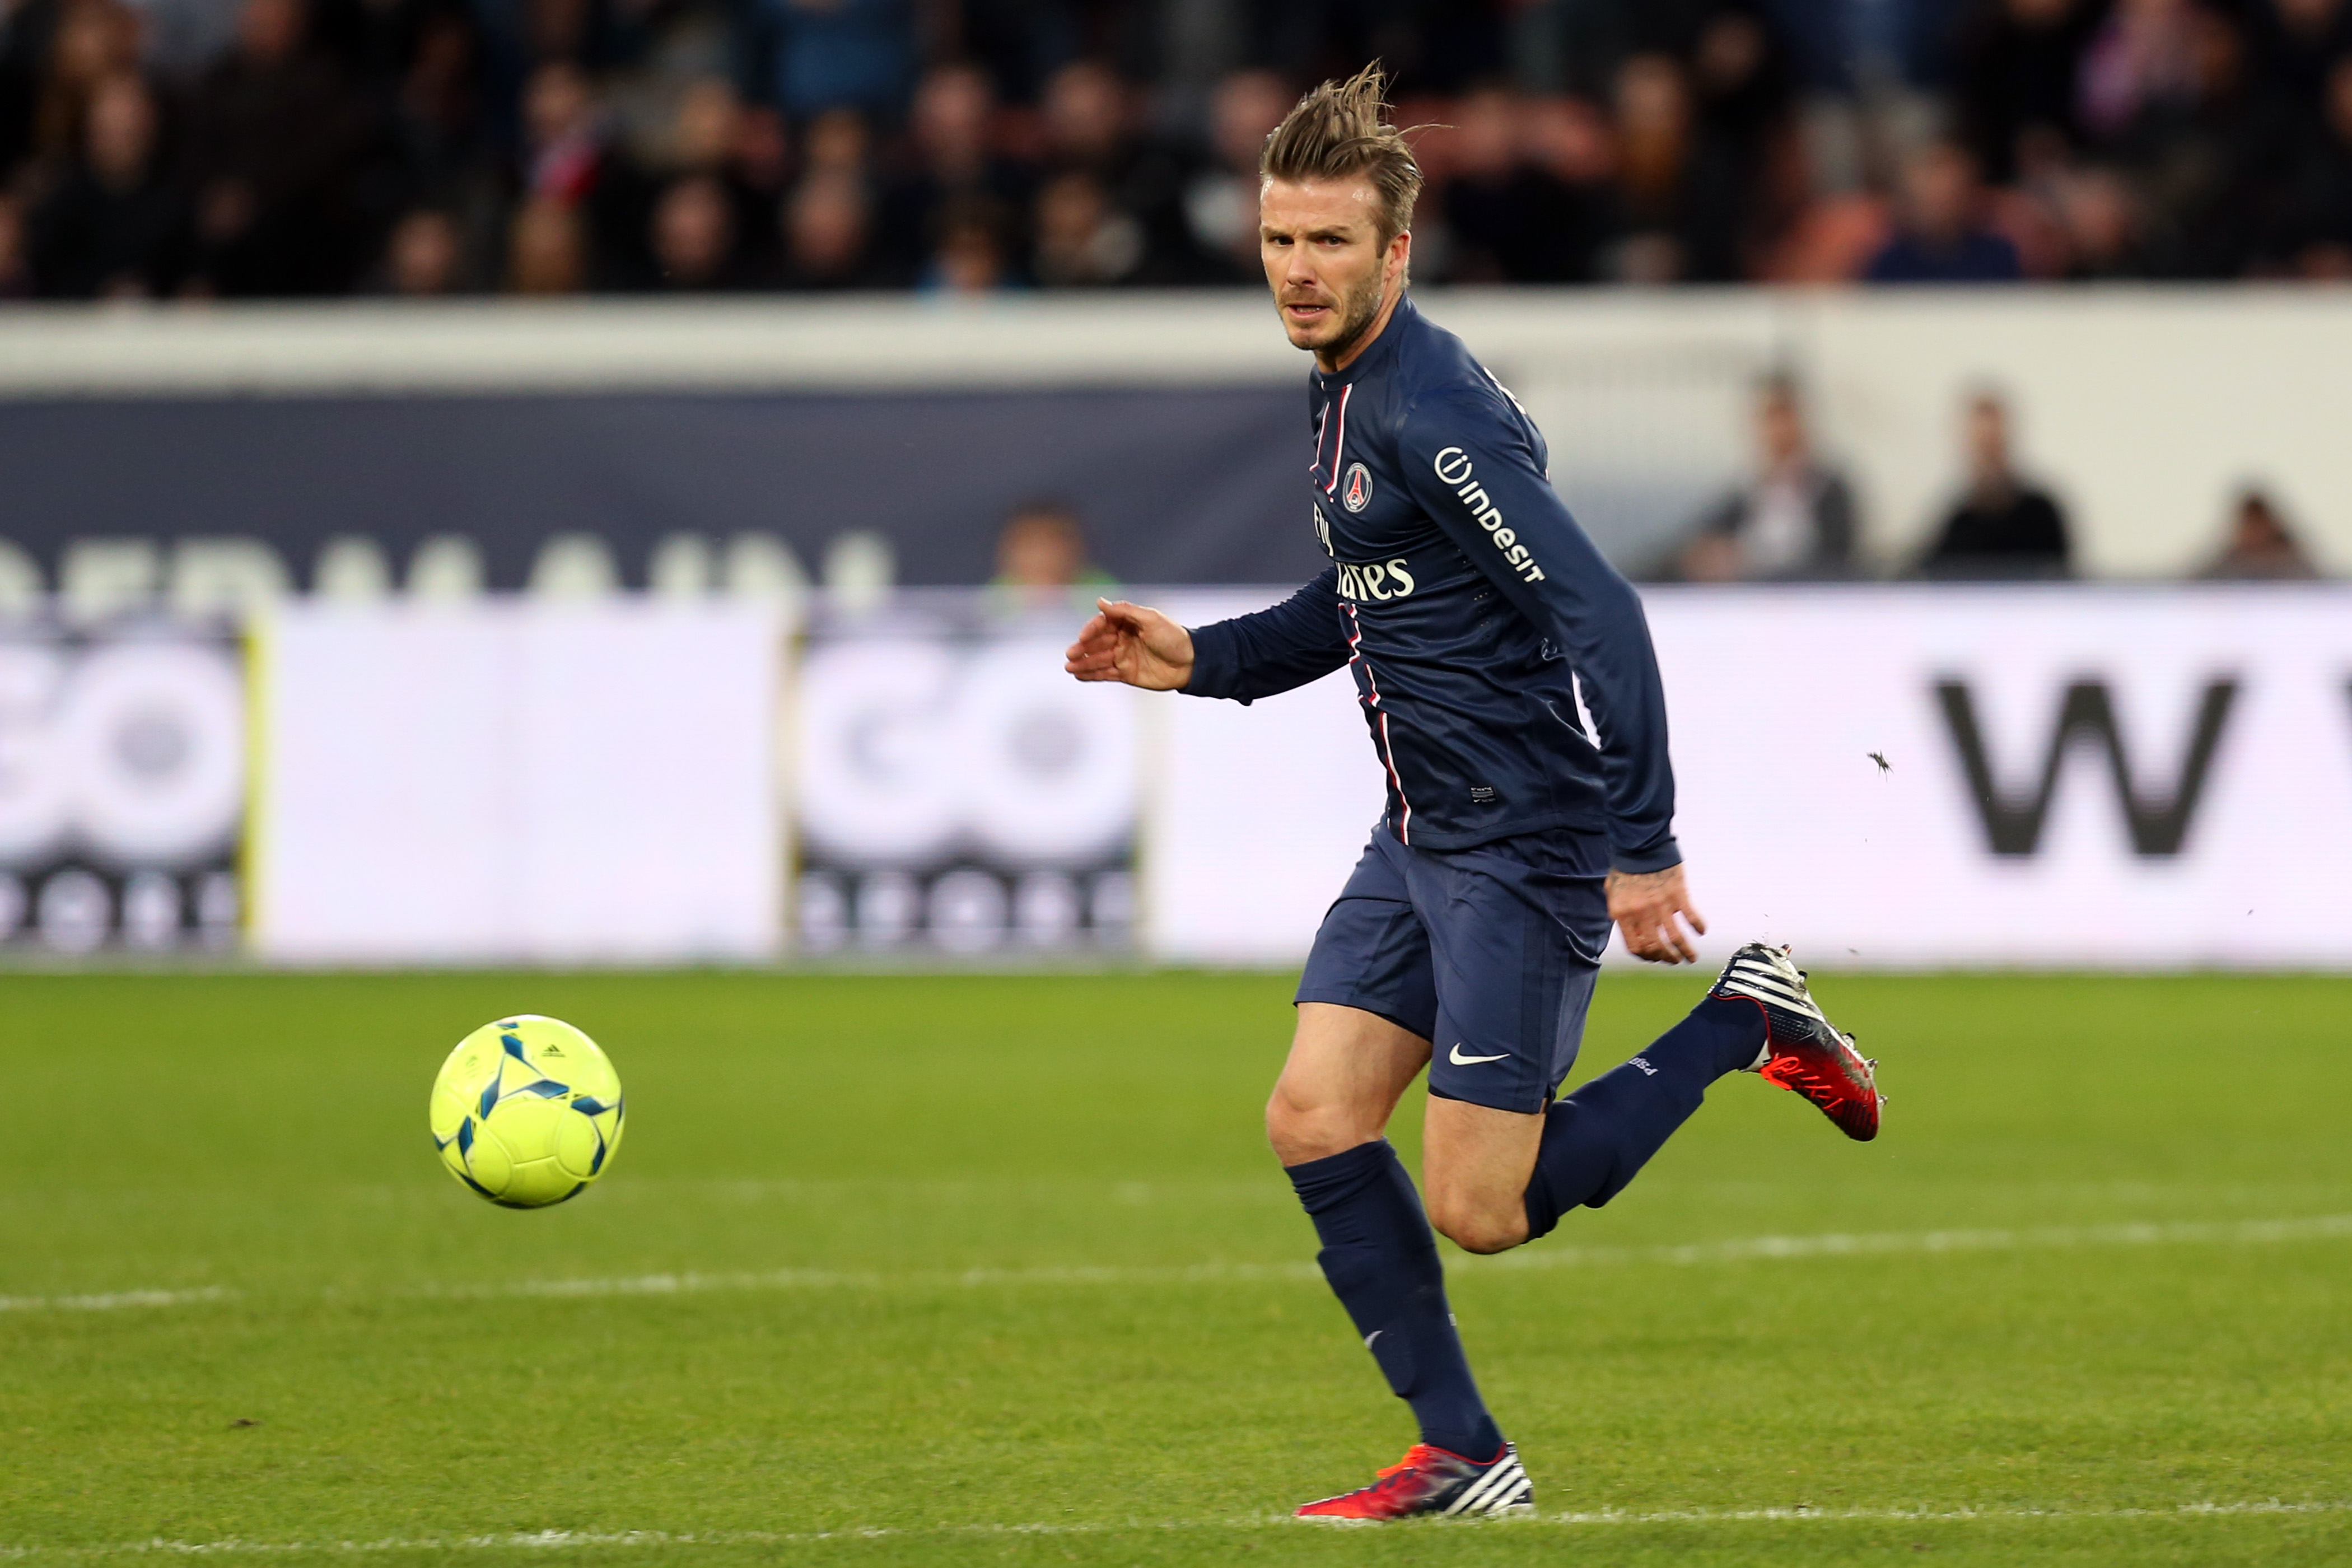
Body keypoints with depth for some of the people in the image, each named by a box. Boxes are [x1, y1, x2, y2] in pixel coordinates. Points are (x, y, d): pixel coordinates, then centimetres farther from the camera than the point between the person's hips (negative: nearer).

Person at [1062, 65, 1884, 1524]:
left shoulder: (1436, 411, -20)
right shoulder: (1345, 392, 11)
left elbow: (1601, 615, -25)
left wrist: (1643, 850, -27)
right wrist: (1197, 660, 14)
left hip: (1524, 848, -9)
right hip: (1421, 839, 9)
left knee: (1479, 1212, -7)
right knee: (1315, 1120, 1)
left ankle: (1749, 1019, 9)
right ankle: (1465, 1459, 8)